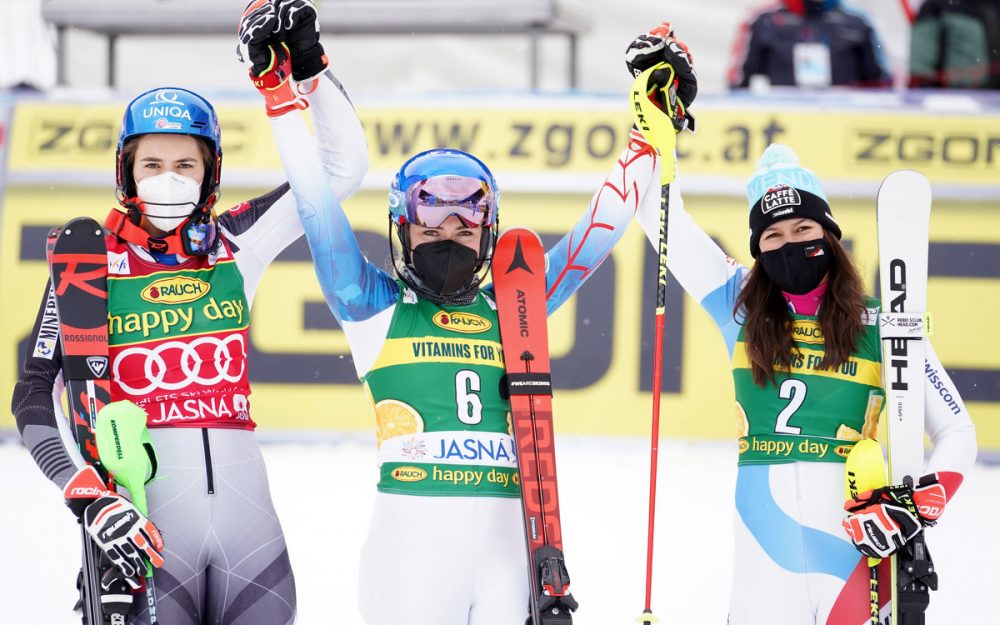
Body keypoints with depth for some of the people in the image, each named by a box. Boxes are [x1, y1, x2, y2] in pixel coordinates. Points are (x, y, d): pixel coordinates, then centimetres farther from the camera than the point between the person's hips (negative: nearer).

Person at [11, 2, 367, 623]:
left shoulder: (234, 244, 10)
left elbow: (344, 168, 9)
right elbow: (37, 395, 0)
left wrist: (305, 66, -3)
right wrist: (89, 497, -13)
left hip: (243, 496, 3)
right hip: (143, 508, -3)